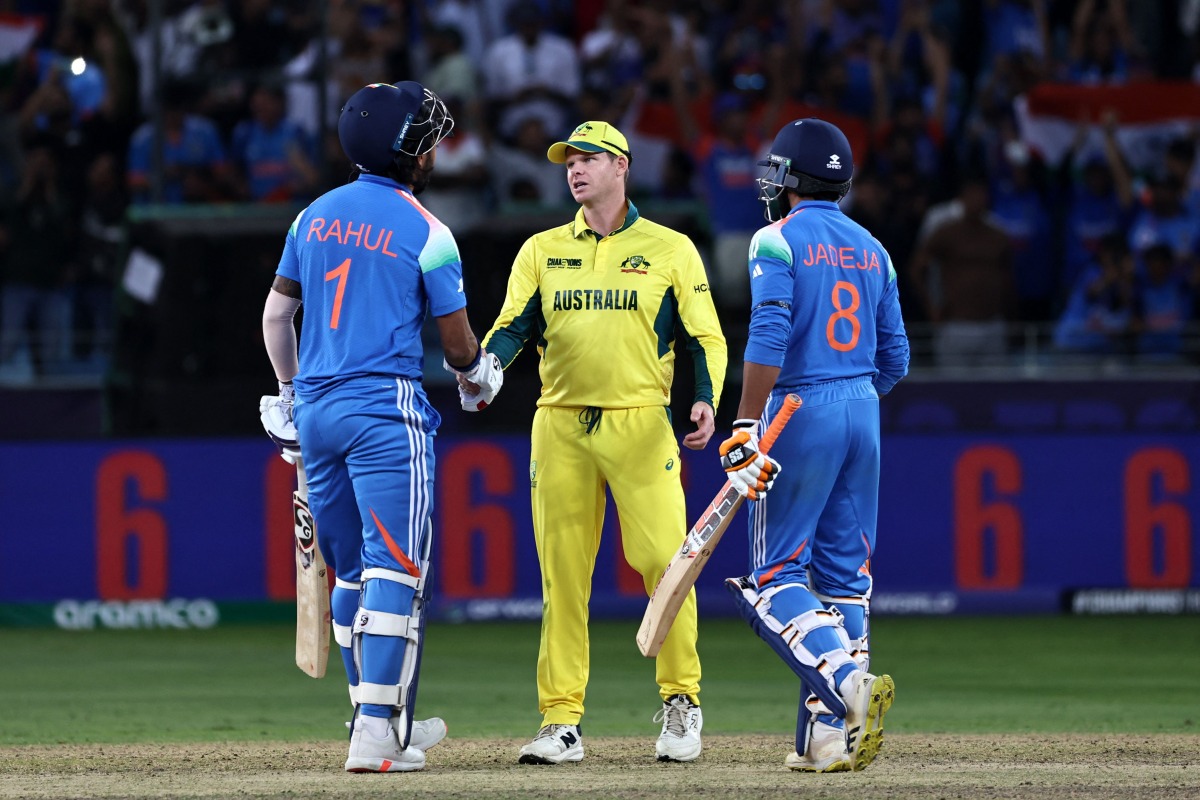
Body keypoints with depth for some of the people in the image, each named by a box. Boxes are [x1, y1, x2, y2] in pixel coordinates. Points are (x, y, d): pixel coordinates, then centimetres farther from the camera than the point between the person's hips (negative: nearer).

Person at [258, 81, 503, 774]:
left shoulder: (316, 216, 10)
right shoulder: (427, 234, -7)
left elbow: (275, 313, 15)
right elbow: (457, 343, 0)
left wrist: (289, 394, 26)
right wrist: (481, 374, 22)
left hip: (315, 413, 6)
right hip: (386, 415, -6)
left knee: (351, 573, 14)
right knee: (395, 569, -8)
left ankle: (391, 722, 24)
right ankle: (376, 731, -17)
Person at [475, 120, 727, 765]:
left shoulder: (671, 250, 8)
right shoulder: (541, 251, 15)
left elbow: (705, 338, 5)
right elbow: (514, 326, 6)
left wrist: (706, 400, -12)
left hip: (641, 422, -2)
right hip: (560, 423, 2)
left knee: (664, 561, -12)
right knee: (561, 573, 1)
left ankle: (680, 698, 5)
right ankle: (561, 723, 4)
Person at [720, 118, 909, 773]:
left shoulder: (778, 241, -6)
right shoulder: (871, 250, 13)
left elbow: (768, 339, -18)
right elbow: (895, 358, 14)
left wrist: (746, 429, -20)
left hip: (800, 412, -6)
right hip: (863, 414, 6)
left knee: (774, 577, -3)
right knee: (845, 575, 8)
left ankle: (848, 679, -26)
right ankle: (829, 736, 4)